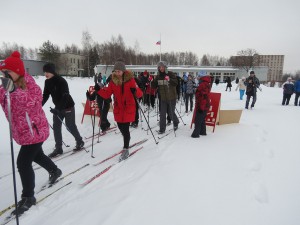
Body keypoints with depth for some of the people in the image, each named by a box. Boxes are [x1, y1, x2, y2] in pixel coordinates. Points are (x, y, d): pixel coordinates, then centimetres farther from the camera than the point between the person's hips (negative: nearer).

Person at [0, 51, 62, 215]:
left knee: (23, 163, -8)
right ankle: (55, 171, 50)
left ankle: (28, 197, 8)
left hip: (35, 130, -9)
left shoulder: (30, 85, -18)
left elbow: (30, 102, -36)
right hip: (22, 132, 9)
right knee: (36, 155, 25)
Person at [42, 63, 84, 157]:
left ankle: (80, 142, 25)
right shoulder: (47, 82, -1)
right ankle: (58, 148, 14)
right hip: (58, 107, 7)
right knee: (56, 127, 5)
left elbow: (65, 96, -29)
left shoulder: (61, 81, -23)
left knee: (70, 126, 2)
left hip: (68, 107, -7)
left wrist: (58, 109, -36)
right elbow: (45, 95, 3)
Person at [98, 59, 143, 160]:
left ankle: (126, 149, 8)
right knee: (121, 128, 12)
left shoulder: (130, 79, -9)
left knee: (125, 128, -7)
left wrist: (135, 91, -35)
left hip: (129, 108, -4)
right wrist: (99, 90, -16)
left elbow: (139, 93, -13)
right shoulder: (113, 81, 3)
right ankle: (126, 143, 40)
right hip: (118, 108, 4)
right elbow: (107, 94, 0)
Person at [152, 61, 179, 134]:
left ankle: (176, 123, 36)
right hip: (162, 98, 4)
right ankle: (162, 129, 10)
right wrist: (152, 82, -11)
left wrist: (169, 80, -35)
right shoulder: (158, 76, 5)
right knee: (162, 114, 2)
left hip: (171, 97, -3)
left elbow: (176, 83, -18)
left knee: (171, 113, 6)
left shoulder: (170, 74, -8)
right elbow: (155, 86, 9)